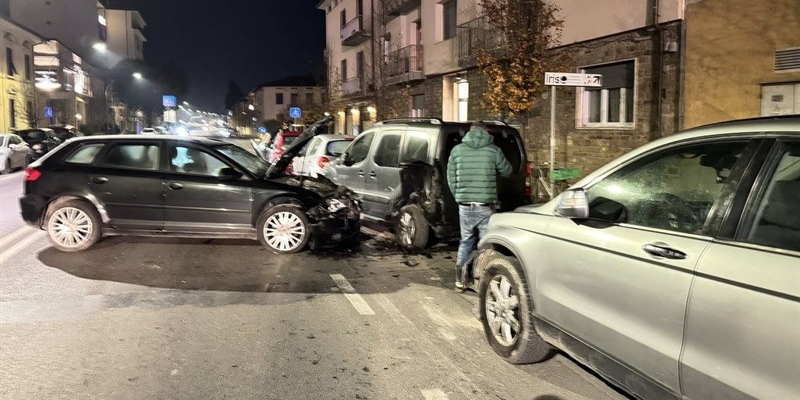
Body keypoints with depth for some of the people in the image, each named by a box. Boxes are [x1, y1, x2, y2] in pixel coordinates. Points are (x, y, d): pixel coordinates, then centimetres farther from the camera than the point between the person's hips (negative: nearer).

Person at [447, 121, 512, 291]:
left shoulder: (457, 150, 3)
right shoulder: (493, 150, -4)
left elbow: (451, 179, 7)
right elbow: (507, 171, 10)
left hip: (465, 205, 3)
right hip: (485, 205, -3)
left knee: (466, 241, 17)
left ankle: (460, 279, 21)